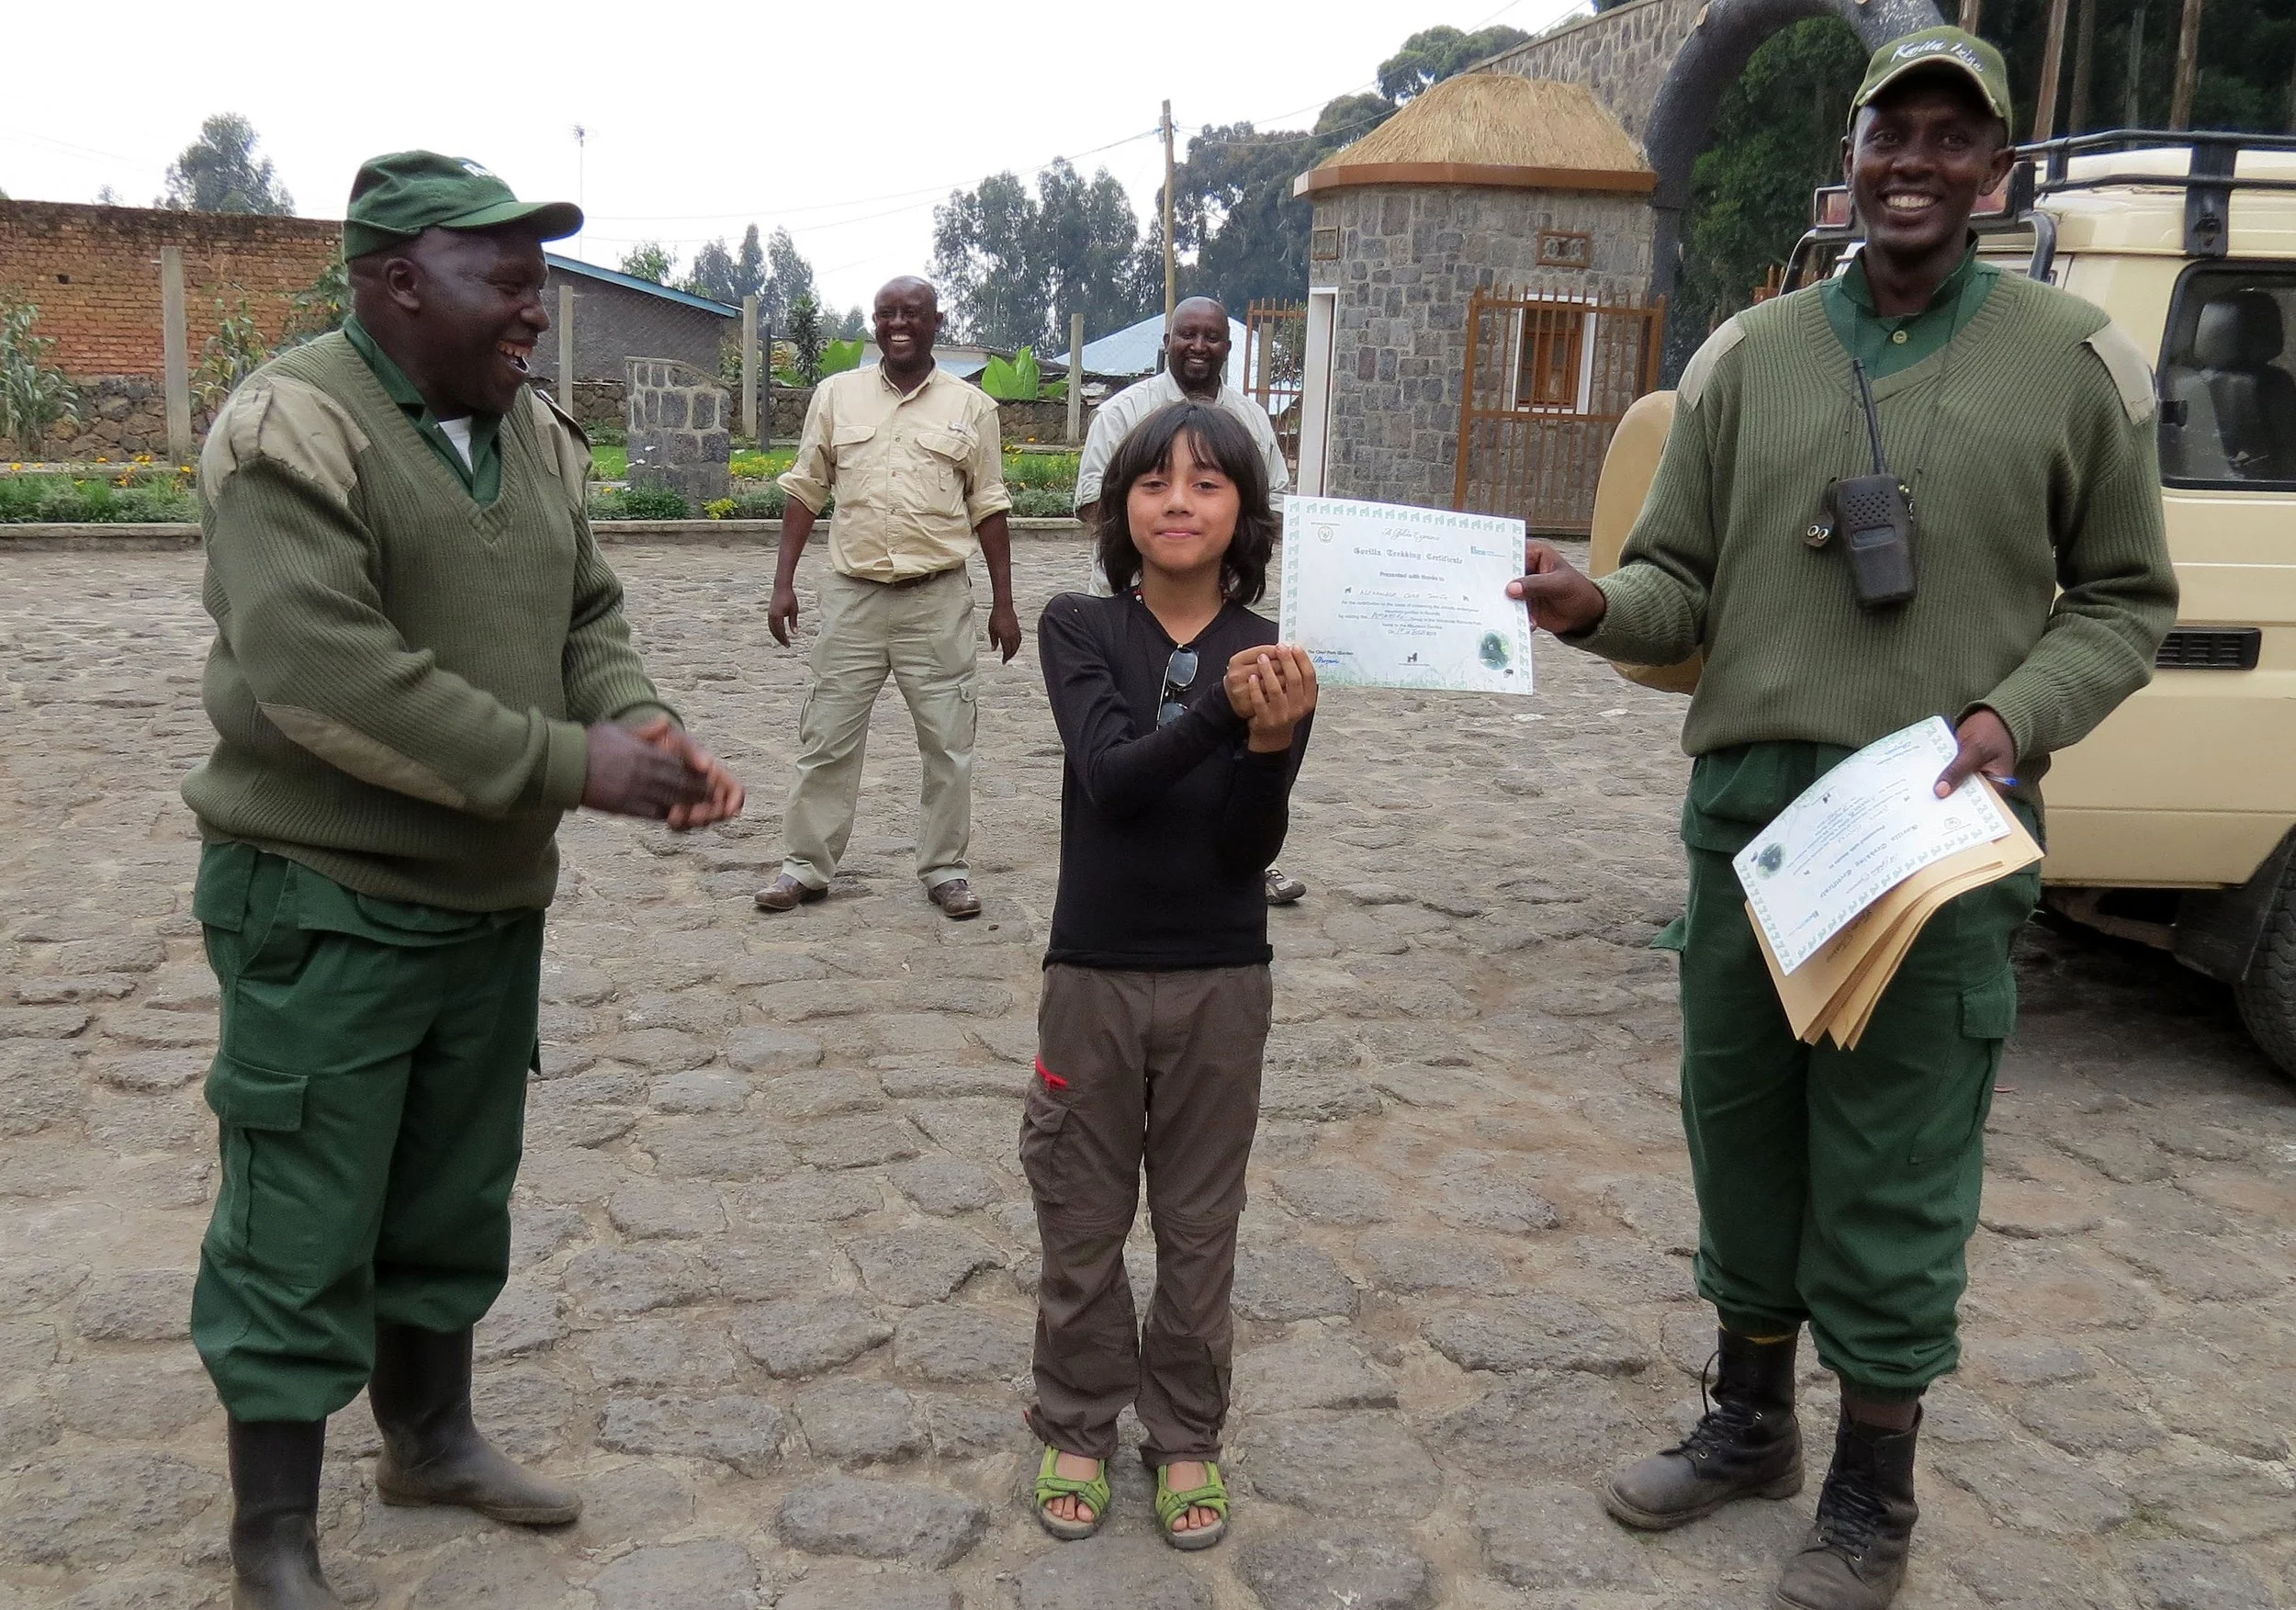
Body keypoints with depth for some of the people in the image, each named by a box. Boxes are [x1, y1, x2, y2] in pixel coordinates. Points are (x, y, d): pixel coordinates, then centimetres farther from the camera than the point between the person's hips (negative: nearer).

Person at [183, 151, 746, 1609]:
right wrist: (568, 762, -25)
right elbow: (321, 675, -27)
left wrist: (648, 732, -11)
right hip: (324, 898, -7)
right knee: (303, 1240, 4)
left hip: (493, 892, 7)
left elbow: (587, 616, 11)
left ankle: (431, 1438, 41)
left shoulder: (536, 433, 8)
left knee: (454, 1204, 21)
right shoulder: (295, 428, -17)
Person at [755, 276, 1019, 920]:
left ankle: (944, 867, 18)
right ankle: (805, 866, 17)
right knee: (827, 736, 5)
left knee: (948, 740, 4)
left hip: (939, 597, -1)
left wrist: (1004, 602, 3)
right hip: (853, 594, 1)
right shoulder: (835, 394, 6)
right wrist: (784, 583, 3)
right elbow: (805, 491, 9)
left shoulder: (970, 406, 4)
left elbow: (988, 509, 6)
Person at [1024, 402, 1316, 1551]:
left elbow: (1252, 846, -9)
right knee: (1082, 1221, 12)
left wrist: (1273, 742, -28)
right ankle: (1077, 1429, 31)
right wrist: (1221, 710, -36)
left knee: (1199, 1225, 13)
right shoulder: (1078, 629, -6)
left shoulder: (1274, 658, -4)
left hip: (1220, 981, 1)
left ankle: (1185, 1436, 31)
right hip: (1092, 972, 0)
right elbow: (1110, 775, -21)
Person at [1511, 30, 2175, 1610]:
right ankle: (1751, 1423, 36)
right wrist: (1594, 605, -15)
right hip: (1746, 807, 3)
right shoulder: (1750, 356, 9)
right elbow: (1683, 586, 7)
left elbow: (2126, 597, 7)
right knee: (1744, 1136, 15)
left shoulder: (2072, 358, 3)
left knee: (1894, 1181, 3)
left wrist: (2016, 715, -11)